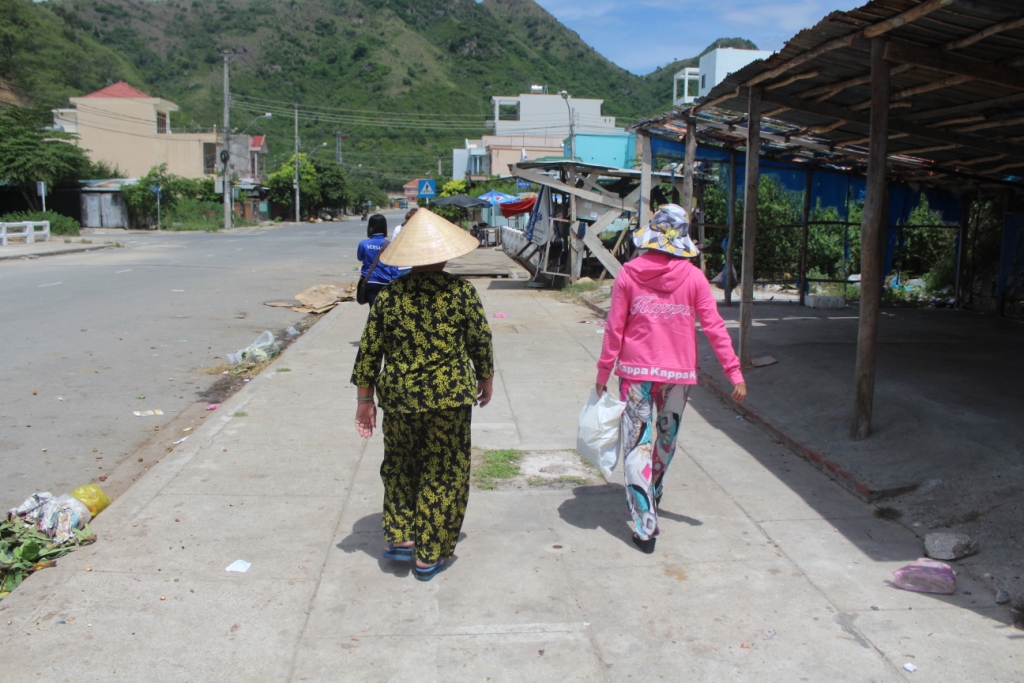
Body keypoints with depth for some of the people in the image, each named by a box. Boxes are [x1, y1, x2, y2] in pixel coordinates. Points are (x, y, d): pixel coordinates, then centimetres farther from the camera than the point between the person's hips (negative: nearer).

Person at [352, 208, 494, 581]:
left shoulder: (389, 295, -4)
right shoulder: (462, 293, -8)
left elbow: (368, 352, -1)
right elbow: (481, 344, 0)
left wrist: (365, 400, 9)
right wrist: (486, 380, 17)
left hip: (399, 399, 2)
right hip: (449, 398, -1)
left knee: (399, 468, 24)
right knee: (442, 475, 12)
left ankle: (400, 537, 25)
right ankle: (429, 555, 21)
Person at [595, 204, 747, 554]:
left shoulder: (628, 274, -5)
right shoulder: (693, 277, -3)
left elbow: (614, 328, -4)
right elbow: (715, 328, -2)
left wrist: (603, 371, 4)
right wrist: (735, 373, 2)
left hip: (636, 373, -2)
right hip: (678, 375, 2)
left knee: (638, 447, 3)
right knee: (664, 443, 19)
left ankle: (645, 527, 0)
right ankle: (649, 505, 36)